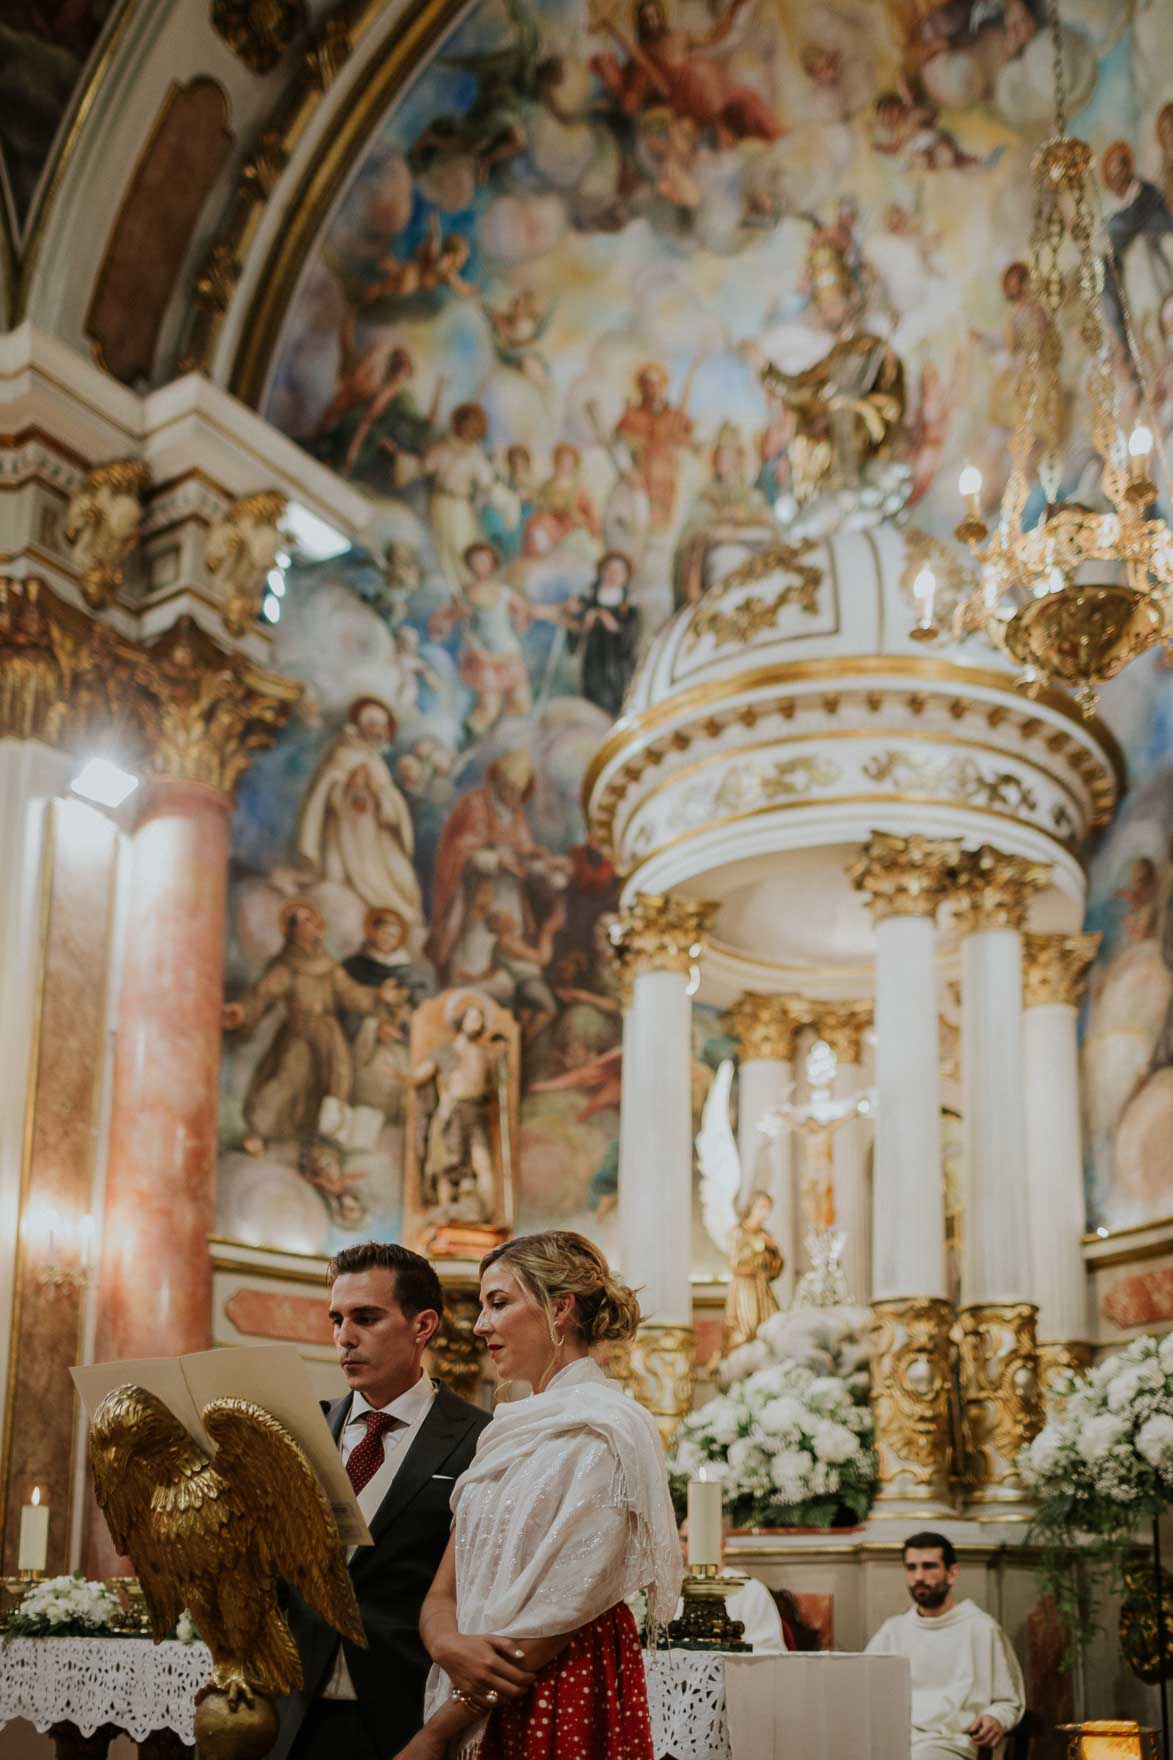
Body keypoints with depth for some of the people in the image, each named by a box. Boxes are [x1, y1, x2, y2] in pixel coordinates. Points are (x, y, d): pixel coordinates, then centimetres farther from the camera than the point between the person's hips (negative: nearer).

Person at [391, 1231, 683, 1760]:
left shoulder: (604, 1430, -12)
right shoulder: (508, 1433, 12)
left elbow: (562, 1610, -17)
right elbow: (442, 1594, 8)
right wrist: (448, 1644, -16)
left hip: (564, 1690, -7)